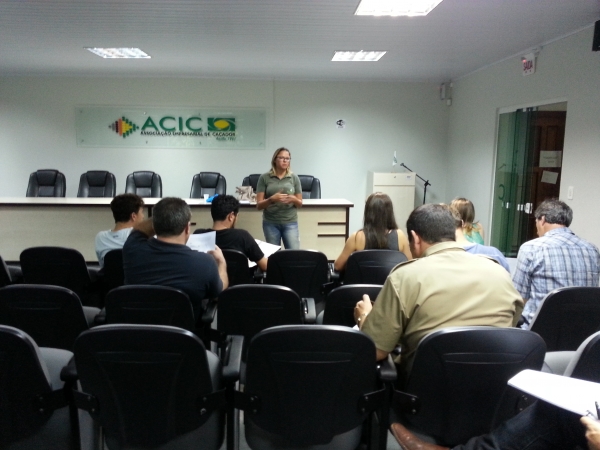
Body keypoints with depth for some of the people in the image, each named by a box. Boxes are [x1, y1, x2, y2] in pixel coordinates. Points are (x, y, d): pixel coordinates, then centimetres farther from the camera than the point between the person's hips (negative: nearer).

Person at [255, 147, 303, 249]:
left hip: (290, 222, 1)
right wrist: (271, 199, -21)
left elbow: (300, 203, 9)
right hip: (270, 223, -1)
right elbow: (259, 205, -2)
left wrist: (294, 199, -14)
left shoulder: (294, 178, 5)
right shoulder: (264, 178, 0)